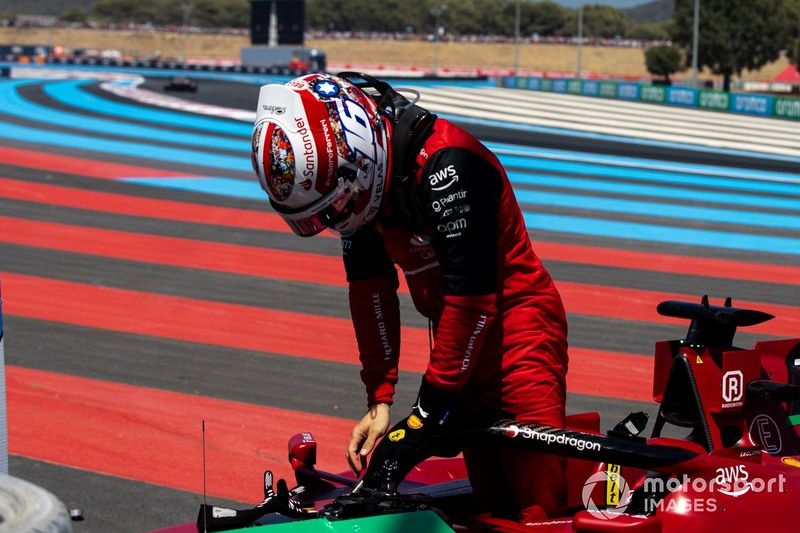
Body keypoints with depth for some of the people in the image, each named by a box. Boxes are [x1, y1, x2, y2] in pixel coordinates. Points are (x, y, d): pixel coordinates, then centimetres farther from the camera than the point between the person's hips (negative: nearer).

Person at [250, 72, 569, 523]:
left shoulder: (445, 164, -28)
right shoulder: (355, 175, -4)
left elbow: (471, 296, -29)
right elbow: (370, 285, 1)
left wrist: (428, 414, -25)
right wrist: (379, 399, -4)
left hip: (516, 324, -8)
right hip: (457, 330, 8)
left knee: (538, 507, -13)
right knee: (492, 499, 8)